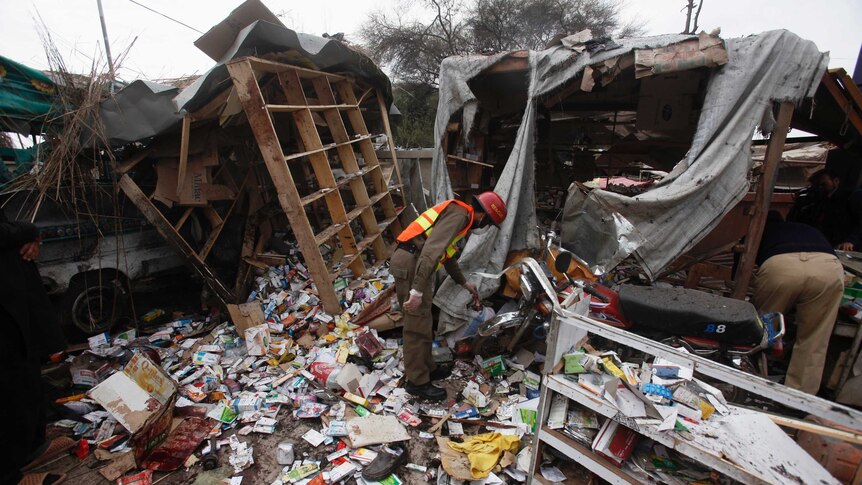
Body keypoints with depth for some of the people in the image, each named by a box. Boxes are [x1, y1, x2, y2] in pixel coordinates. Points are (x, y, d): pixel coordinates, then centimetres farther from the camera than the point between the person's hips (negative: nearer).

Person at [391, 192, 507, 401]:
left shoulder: (458, 215, 21)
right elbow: (432, 250, -24)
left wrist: (465, 283, 33)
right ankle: (417, 382, 10)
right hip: (410, 263, -11)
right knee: (418, 326, -2)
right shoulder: (459, 214, -12)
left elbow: (447, 255, 30)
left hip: (412, 262, 11)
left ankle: (426, 368, 31)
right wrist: (417, 291, -27)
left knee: (422, 323, 18)